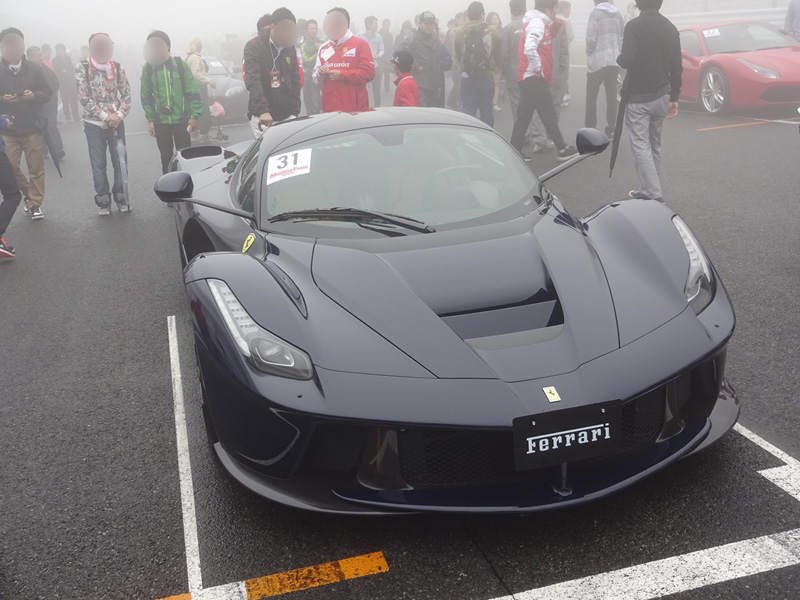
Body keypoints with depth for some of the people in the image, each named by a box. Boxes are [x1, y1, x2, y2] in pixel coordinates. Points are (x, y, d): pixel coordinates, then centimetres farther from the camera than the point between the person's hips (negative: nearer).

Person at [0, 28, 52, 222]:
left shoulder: (35, 69, 3)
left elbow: (48, 93, 3)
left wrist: (34, 95, -16)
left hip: (33, 127, 0)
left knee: (36, 168, 2)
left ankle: (35, 204, 13)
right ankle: (27, 193, 25)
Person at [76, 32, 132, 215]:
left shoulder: (117, 67, 3)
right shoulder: (82, 68, -4)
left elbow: (126, 94, 3)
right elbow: (84, 98, -9)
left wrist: (119, 115, -12)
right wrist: (105, 116, -14)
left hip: (116, 122, 2)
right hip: (94, 124, -2)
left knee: (120, 162, 5)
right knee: (98, 165, 3)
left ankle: (121, 198, 20)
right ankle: (103, 201, 14)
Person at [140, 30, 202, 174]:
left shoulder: (180, 64, -4)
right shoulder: (148, 67, 0)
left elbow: (192, 92, -3)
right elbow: (146, 95, 4)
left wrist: (194, 116, -6)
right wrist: (150, 119, 1)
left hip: (181, 120, -1)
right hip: (160, 122, 2)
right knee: (166, 158, 10)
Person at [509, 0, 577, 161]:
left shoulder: (536, 22, 16)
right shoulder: (537, 23, -15)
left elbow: (545, 37, 28)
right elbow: (530, 48, -29)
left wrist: (556, 25, 12)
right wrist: (538, 69, -19)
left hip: (528, 78, 10)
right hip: (535, 79, -10)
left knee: (523, 118, 8)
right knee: (549, 116, 0)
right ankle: (562, 149, 9)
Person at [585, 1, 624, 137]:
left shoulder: (595, 13, -8)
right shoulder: (618, 14, 8)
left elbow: (591, 39, -13)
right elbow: (623, 38, 7)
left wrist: (589, 53, 4)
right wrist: (616, 52, 18)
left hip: (597, 61, -5)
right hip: (614, 61, 5)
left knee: (591, 97, 4)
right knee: (612, 96, 8)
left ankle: (590, 129, 3)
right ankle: (611, 129, 8)